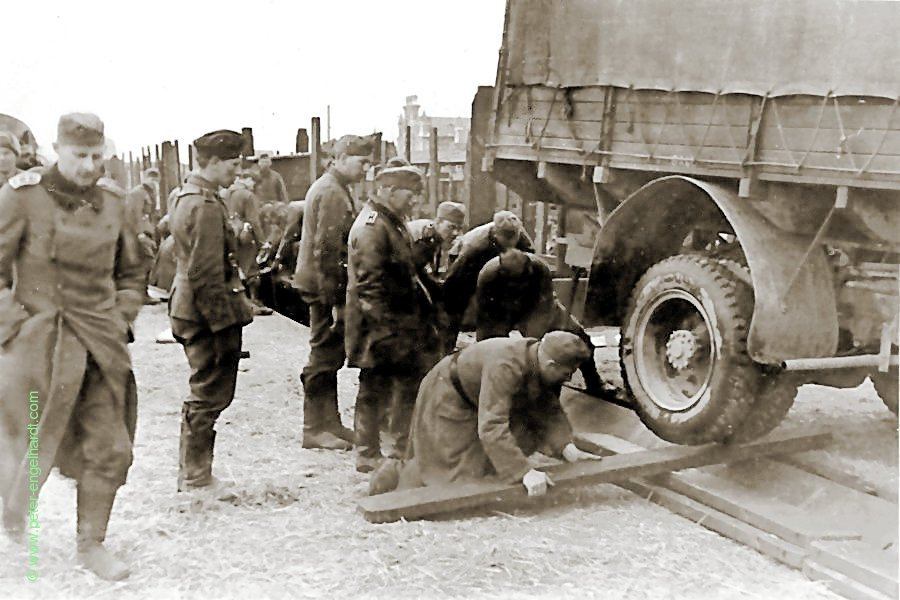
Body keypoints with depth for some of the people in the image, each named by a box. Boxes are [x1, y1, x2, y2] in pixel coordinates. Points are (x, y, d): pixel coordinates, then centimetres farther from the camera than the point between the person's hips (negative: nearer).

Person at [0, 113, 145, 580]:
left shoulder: (111, 201, 7)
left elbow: (131, 273, 18)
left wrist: (120, 322, 6)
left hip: (101, 344, 4)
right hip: (39, 343, -4)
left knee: (110, 450, 4)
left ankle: (91, 543, 22)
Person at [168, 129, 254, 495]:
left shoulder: (188, 197, 13)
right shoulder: (206, 206, -19)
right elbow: (206, 275, -22)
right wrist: (225, 321, -20)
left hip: (190, 312, 11)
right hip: (208, 314, -11)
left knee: (205, 393, 18)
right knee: (210, 395, 0)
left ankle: (190, 473, 28)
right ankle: (197, 478, 11)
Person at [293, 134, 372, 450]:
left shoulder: (329, 187, 16)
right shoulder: (332, 193, -17)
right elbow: (326, 250, -23)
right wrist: (334, 299, -22)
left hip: (322, 284, 10)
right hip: (325, 284, -10)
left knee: (329, 354, 15)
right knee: (325, 356, -2)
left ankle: (330, 423, 24)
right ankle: (314, 429, 7)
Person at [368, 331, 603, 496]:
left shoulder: (541, 364, -13)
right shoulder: (504, 367, -40)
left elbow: (550, 411, -3)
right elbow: (491, 428, -45)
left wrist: (566, 446, -18)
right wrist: (524, 471, -47)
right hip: (447, 398, -8)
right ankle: (397, 474, 14)